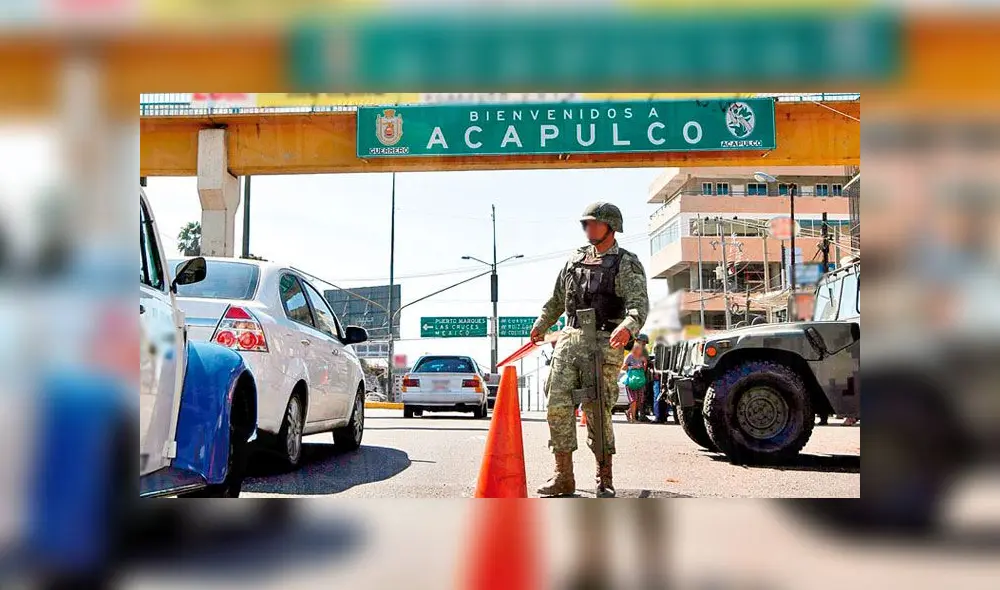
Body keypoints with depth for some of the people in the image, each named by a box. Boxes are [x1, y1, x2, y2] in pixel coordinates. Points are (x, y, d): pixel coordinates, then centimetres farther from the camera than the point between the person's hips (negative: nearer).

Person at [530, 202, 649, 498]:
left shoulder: (627, 263, 0)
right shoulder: (575, 260, 18)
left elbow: (639, 302, -15)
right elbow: (557, 299, 31)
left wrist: (628, 327, -35)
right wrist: (541, 325, 39)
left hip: (602, 343, -5)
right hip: (568, 339, 5)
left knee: (597, 410, -6)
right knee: (557, 404, -4)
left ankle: (605, 479, 7)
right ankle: (563, 477, 2)